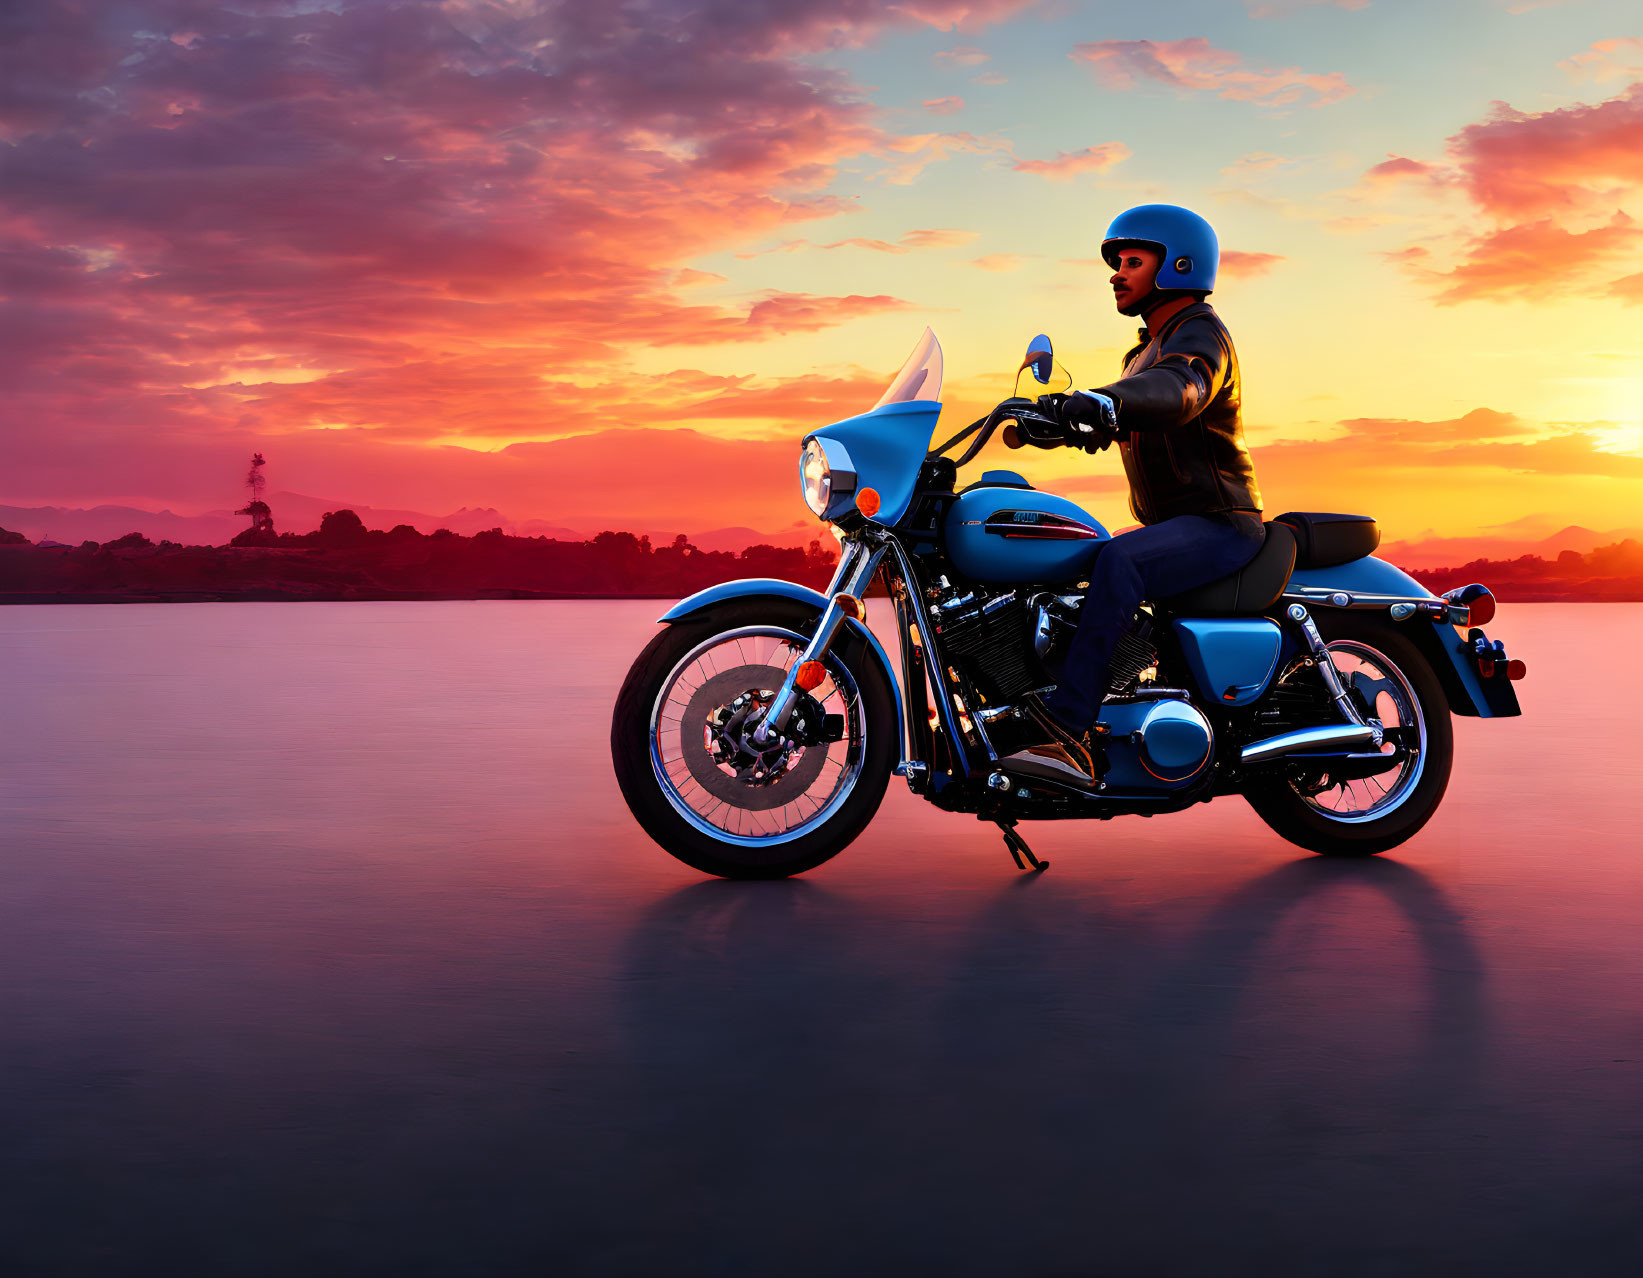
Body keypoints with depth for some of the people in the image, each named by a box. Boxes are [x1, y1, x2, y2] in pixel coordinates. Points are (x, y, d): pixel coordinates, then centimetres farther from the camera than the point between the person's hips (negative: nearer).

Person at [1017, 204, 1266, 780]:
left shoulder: (1201, 331, -9)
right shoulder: (1149, 349, 25)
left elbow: (1179, 389, -33)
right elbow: (1113, 419, 20)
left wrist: (1102, 400, -51)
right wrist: (1054, 415, 2)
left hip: (1219, 523, -10)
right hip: (1169, 526, 10)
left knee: (1119, 561, -36)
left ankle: (1068, 729, -43)